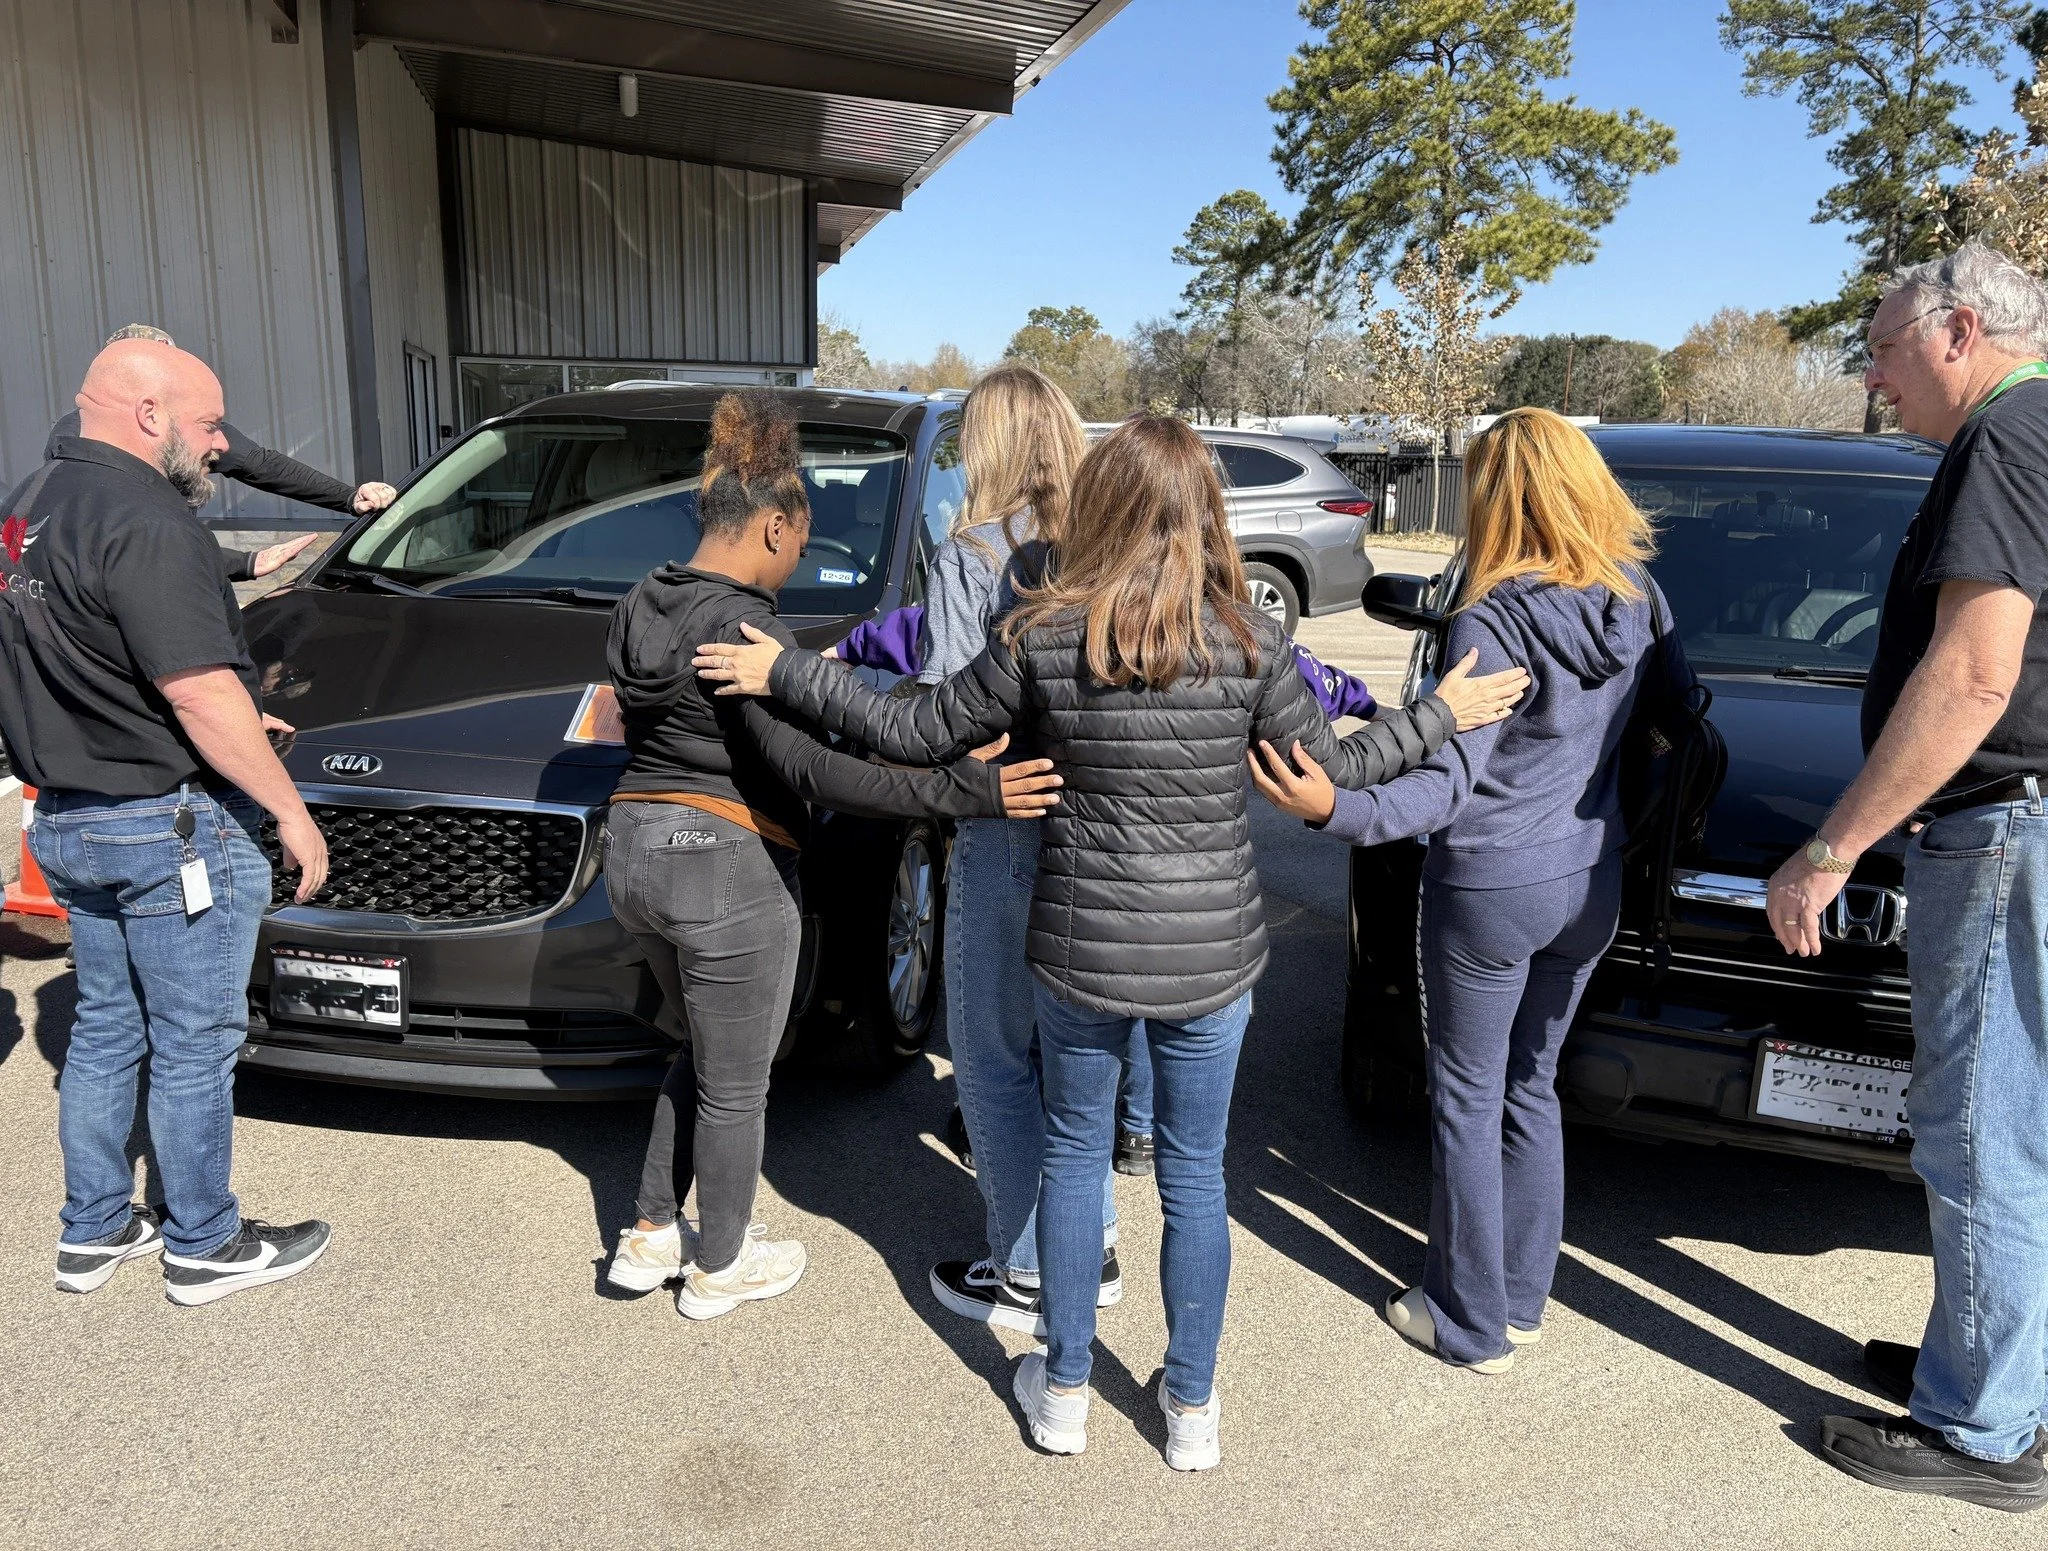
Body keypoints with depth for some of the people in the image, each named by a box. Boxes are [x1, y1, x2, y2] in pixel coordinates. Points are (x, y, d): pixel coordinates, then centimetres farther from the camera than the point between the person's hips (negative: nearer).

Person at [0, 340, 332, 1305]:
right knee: (193, 1046, 5)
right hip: (170, 827, -9)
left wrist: (229, 721, 20)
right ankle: (204, 1246, 19)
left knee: (105, 1029, 20)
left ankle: (93, 1233, 32)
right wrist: (290, 809, -16)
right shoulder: (142, 518, -20)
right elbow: (200, 691, -24)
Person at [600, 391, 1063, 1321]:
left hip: (635, 851, 9)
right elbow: (810, 769, -29)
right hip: (727, 870, -9)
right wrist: (962, 792, -34)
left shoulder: (641, 608, 6)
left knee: (705, 1054, 27)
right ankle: (718, 1269, 30)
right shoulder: (741, 626, -21)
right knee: (735, 1086, 11)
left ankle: (651, 1236, 35)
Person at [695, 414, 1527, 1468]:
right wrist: (1443, 714, 17)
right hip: (1213, 955, 1)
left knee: (1073, 1156, 19)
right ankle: (1192, 1409, 31)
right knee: (1194, 1175, 16)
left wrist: (785, 673, 9)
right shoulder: (1246, 644, -9)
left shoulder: (1043, 641, -11)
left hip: (1079, 949, 0)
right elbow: (1336, 769, 0)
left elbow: (915, 735, -4)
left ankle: (1063, 1392, 33)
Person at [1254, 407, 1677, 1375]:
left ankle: (1470, 1323, 21)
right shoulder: (1637, 596, -1)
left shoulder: (1490, 623, -21)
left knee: (1468, 1098, 9)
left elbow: (1453, 779, -27)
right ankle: (1523, 1299, 33)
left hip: (1490, 887, -6)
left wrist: (1336, 811, -40)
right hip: (1590, 881, 7)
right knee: (1532, 1087, 20)